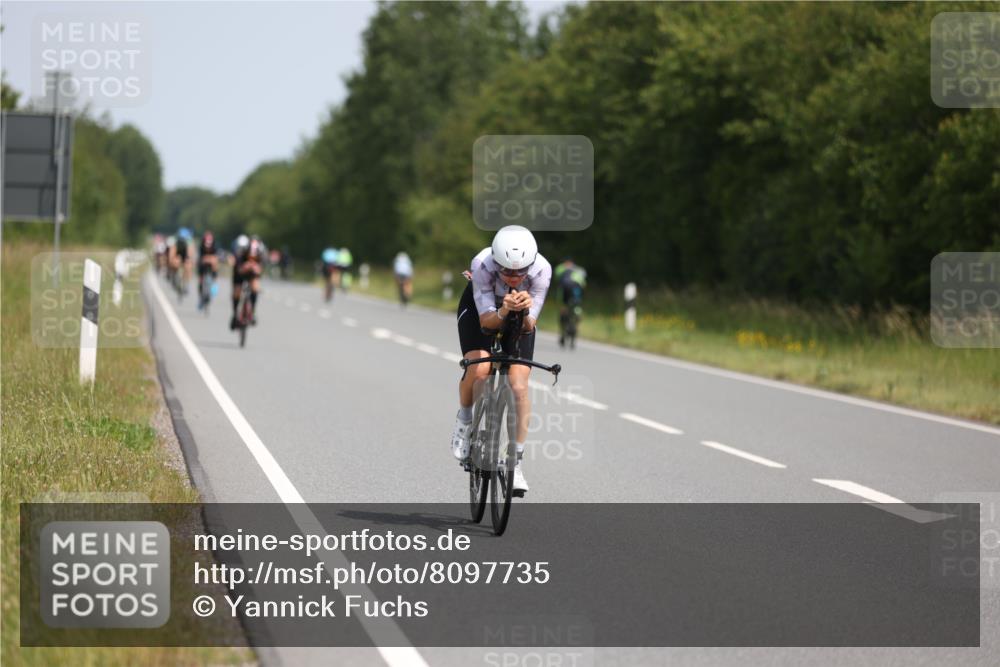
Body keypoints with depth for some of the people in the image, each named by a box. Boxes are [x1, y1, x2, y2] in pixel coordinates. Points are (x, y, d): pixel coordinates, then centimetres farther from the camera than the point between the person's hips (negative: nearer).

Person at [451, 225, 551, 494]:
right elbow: (486, 319, -33)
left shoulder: (541, 270, -34)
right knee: (479, 368, -26)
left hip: (518, 319, 1)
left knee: (519, 386, -13)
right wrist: (503, 312, -54)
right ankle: (464, 419, 5)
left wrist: (524, 312, -51)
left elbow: (529, 326, -28)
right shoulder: (482, 264, -37)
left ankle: (516, 461, -2)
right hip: (480, 308, -1)